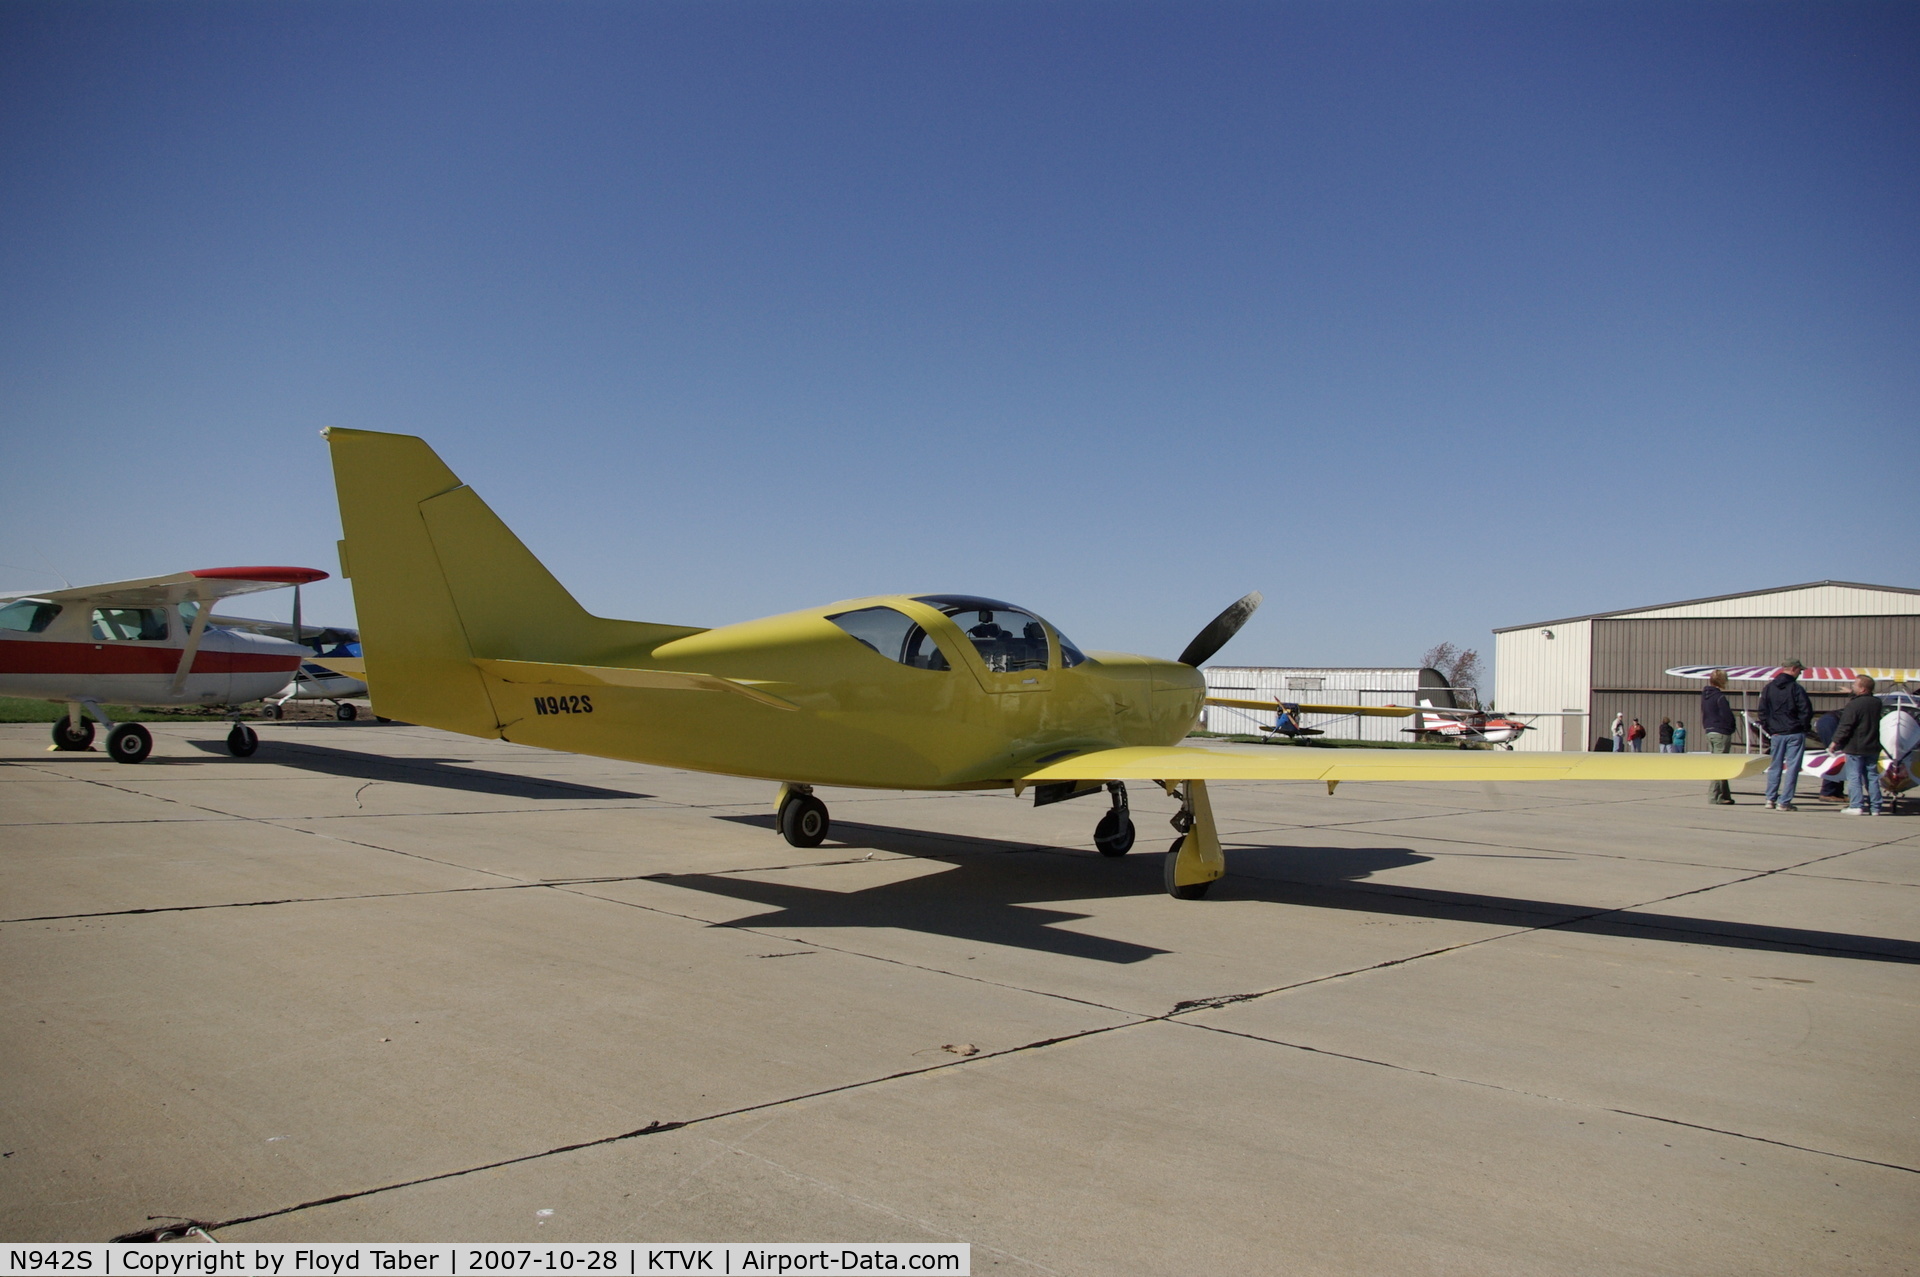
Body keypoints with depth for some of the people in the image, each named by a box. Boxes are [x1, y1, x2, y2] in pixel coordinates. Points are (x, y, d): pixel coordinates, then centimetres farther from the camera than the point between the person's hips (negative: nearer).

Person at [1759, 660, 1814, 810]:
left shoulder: (1768, 689, 4)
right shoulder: (1796, 688, -10)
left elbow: (1762, 711, 4)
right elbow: (1806, 711, -11)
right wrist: (1804, 726, 4)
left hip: (1777, 734, 4)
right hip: (1795, 734, -4)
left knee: (1775, 766, 13)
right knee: (1792, 767, -1)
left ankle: (1770, 799, 11)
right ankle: (1784, 802, -3)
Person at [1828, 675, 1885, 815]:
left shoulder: (1853, 705, -17)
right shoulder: (1877, 703, 5)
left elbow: (1845, 727, -17)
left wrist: (1835, 742, -8)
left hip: (1855, 747, -6)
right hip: (1873, 747, 6)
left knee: (1854, 776, -3)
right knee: (1872, 777, 11)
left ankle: (1856, 806, -8)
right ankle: (1875, 807, 13)